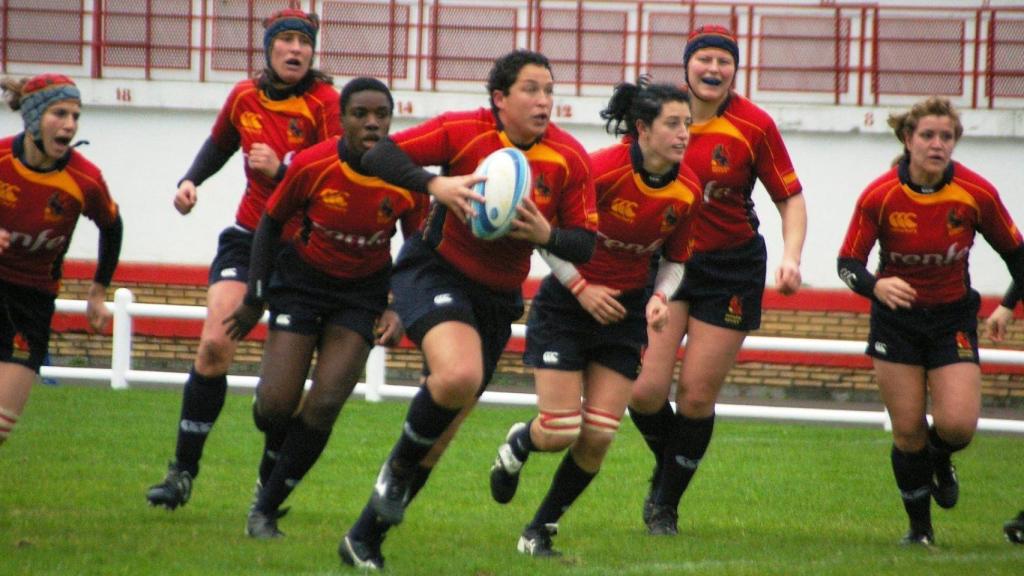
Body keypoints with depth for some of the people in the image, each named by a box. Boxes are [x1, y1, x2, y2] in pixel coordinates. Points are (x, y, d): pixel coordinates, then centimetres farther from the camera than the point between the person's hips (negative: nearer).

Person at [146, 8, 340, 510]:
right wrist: (190, 181, 10)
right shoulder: (245, 97, 3)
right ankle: (183, 471, -4)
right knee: (214, 343, -13)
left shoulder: (325, 102, -10)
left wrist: (282, 171, -29)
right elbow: (219, 145, 25)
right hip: (248, 238, 3)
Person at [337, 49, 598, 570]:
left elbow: (585, 244, -4)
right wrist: (436, 185, -33)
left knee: (438, 437, 9)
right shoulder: (464, 132, -15)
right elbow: (380, 156, -18)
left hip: (498, 296, 4)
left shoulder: (570, 159, -8)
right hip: (435, 271, -4)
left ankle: (364, 540, 24)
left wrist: (545, 235, -25)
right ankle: (401, 466, -6)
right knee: (460, 375, -34)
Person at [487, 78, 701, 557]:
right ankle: (517, 444, 29)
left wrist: (660, 298, -13)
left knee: (598, 437, -4)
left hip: (625, 312, 4)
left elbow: (675, 260, 7)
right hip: (566, 304, -4)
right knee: (559, 433, -10)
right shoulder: (602, 169, -23)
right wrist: (581, 288, -18)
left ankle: (540, 531, 16)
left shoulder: (687, 191, -8)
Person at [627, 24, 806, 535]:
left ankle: (665, 504, 19)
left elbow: (791, 199, -3)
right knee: (645, 389, -9)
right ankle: (666, 469, 23)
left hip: (731, 269, -1)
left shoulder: (754, 126, -11)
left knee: (696, 395, -1)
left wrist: (791, 258, -18)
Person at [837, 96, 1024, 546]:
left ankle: (940, 461, 23)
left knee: (957, 424, -15)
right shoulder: (879, 196, -17)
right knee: (908, 432, -2)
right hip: (897, 319, 0)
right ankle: (919, 526, 19)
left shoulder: (977, 194, -14)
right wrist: (877, 286, -32)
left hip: (953, 318, 0)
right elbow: (848, 263, -12)